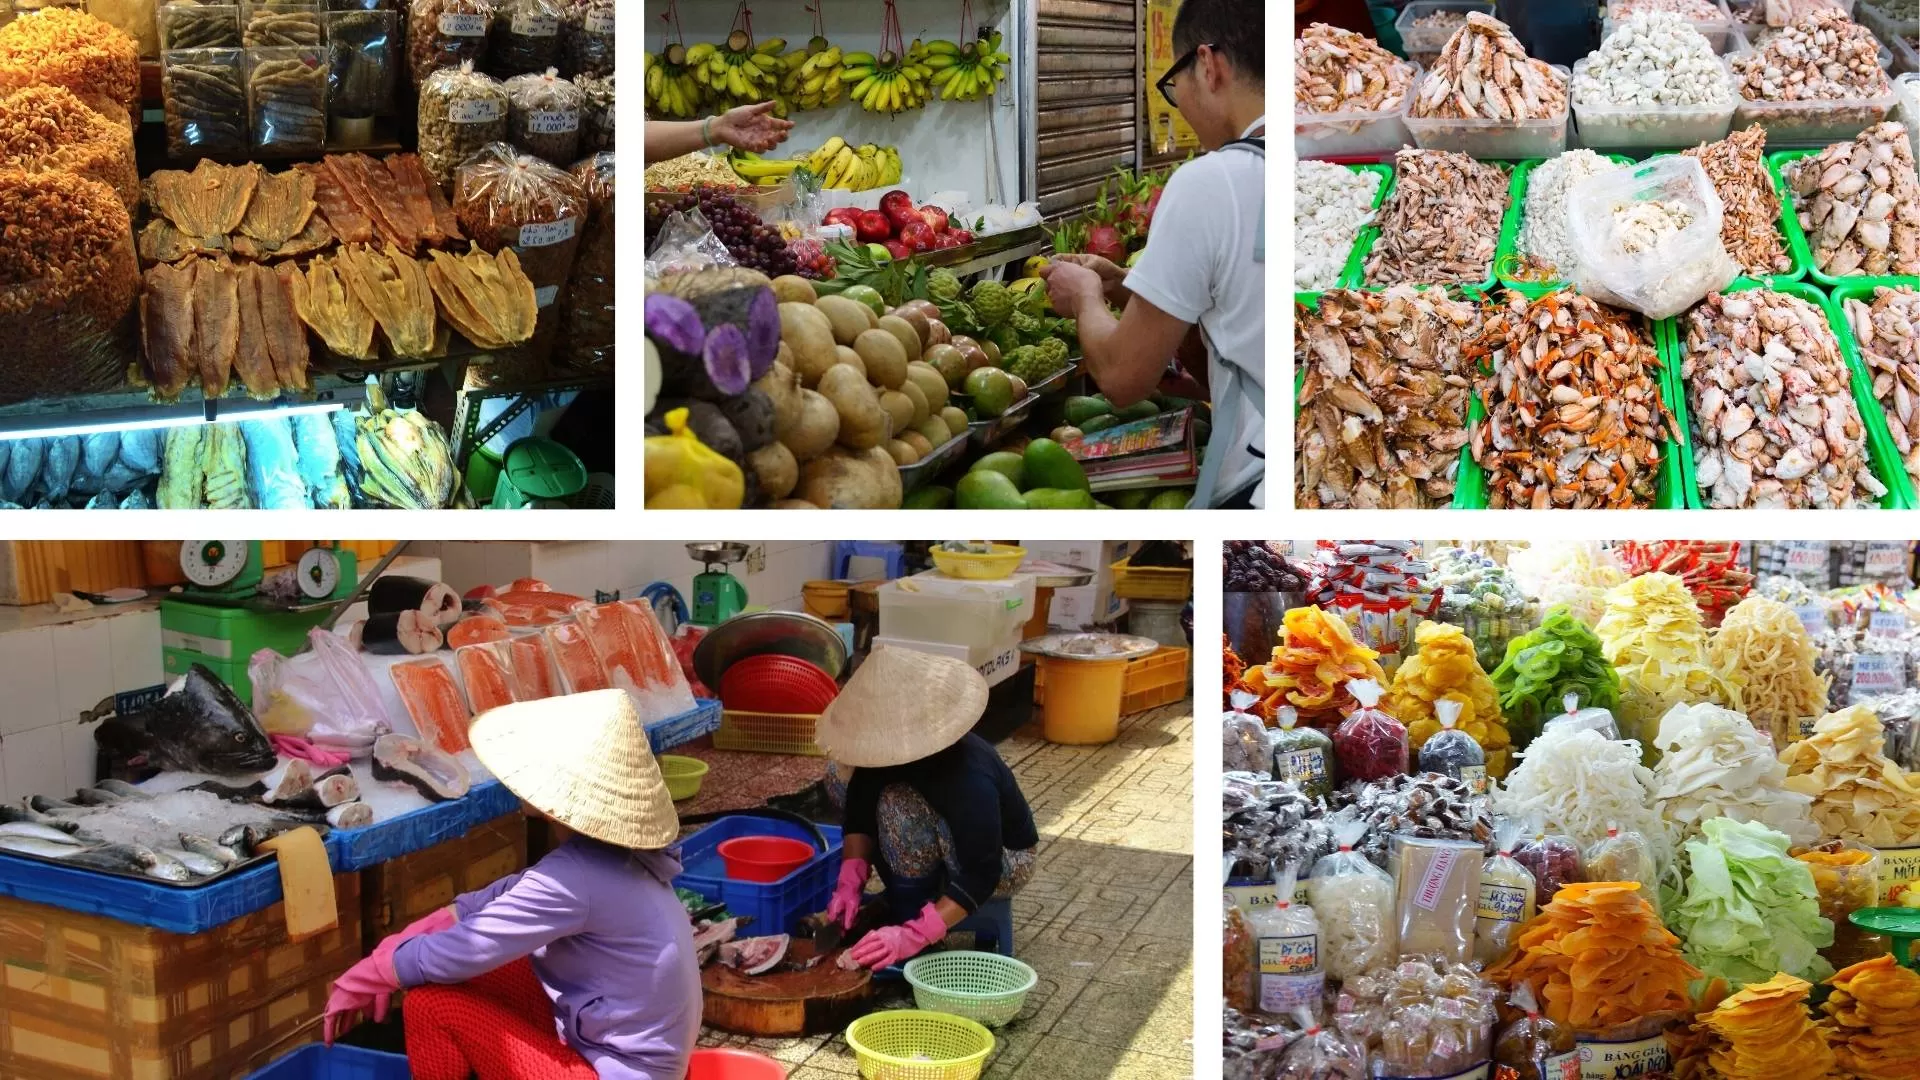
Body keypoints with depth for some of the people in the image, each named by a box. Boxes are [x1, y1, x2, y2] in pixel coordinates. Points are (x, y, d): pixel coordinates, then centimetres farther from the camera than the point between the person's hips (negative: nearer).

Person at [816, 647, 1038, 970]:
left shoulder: (969, 779, -37)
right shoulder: (892, 749, -18)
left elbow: (979, 877, -35)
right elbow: (859, 814, -7)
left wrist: (914, 936, -40)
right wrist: (851, 881, -23)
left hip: (1002, 860, -8)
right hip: (952, 844, 8)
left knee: (898, 804, -35)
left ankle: (909, 926, -17)